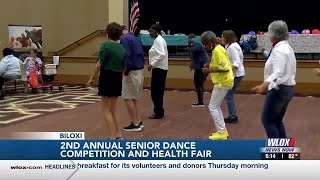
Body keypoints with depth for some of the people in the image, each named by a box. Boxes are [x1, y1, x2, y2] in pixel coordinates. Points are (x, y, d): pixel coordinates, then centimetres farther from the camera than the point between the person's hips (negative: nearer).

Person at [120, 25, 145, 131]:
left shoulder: (124, 39, -10)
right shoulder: (136, 38, 16)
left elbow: (127, 56, -20)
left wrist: (126, 72, -18)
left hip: (132, 71, -9)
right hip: (140, 70, 9)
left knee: (127, 98, 0)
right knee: (134, 98, 15)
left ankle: (135, 124, 2)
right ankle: (138, 122, 17)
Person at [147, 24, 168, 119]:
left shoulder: (159, 40, -14)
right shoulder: (158, 40, 16)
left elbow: (162, 55, -25)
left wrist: (152, 64, -21)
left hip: (159, 69, -10)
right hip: (160, 68, 10)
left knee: (155, 92, -5)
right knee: (158, 92, 14)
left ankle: (158, 113, 1)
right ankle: (159, 111, 20)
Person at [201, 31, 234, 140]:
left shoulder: (217, 51, -19)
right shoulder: (217, 49, 11)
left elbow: (225, 68, -27)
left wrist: (210, 70, -22)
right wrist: (210, 66, 9)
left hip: (223, 82, -10)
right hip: (222, 81, 10)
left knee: (213, 107, -5)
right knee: (216, 106, 16)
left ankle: (221, 133, -1)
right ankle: (222, 131, 21)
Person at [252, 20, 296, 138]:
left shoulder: (279, 50, -19)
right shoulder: (288, 48, 13)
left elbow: (278, 73, -29)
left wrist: (263, 86, -40)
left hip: (279, 89, -10)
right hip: (288, 88, 10)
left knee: (267, 120, -1)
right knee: (277, 121, 16)